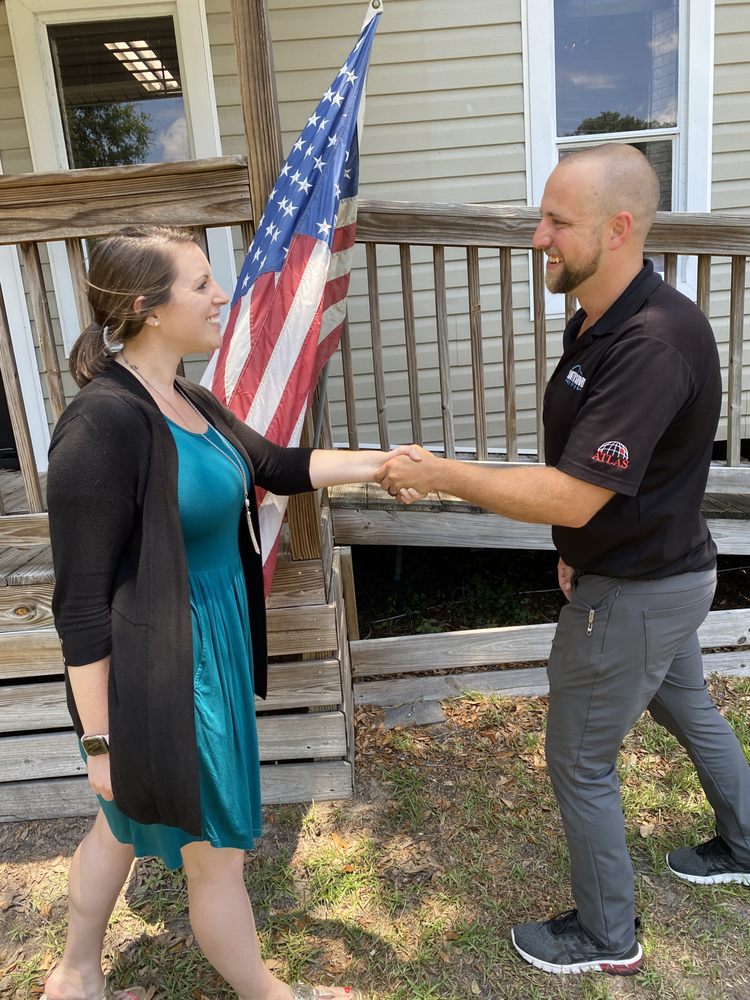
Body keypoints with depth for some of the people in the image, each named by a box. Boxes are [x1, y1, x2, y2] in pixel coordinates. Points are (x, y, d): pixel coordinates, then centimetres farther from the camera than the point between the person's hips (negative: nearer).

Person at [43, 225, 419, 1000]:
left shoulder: (189, 400, 3)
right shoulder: (103, 424, -25)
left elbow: (277, 466, 14)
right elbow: (82, 603, -21)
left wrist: (378, 461, 5)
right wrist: (100, 739, -15)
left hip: (211, 646, 9)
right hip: (161, 671, -9)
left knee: (129, 820, 27)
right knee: (217, 848, 14)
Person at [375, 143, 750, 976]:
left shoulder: (654, 342, -30)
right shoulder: (597, 321, 1)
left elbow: (571, 496, -32)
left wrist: (440, 475, -25)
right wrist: (576, 546, 2)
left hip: (636, 592, -10)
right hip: (661, 570, 10)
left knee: (580, 760, 7)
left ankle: (606, 936, 32)